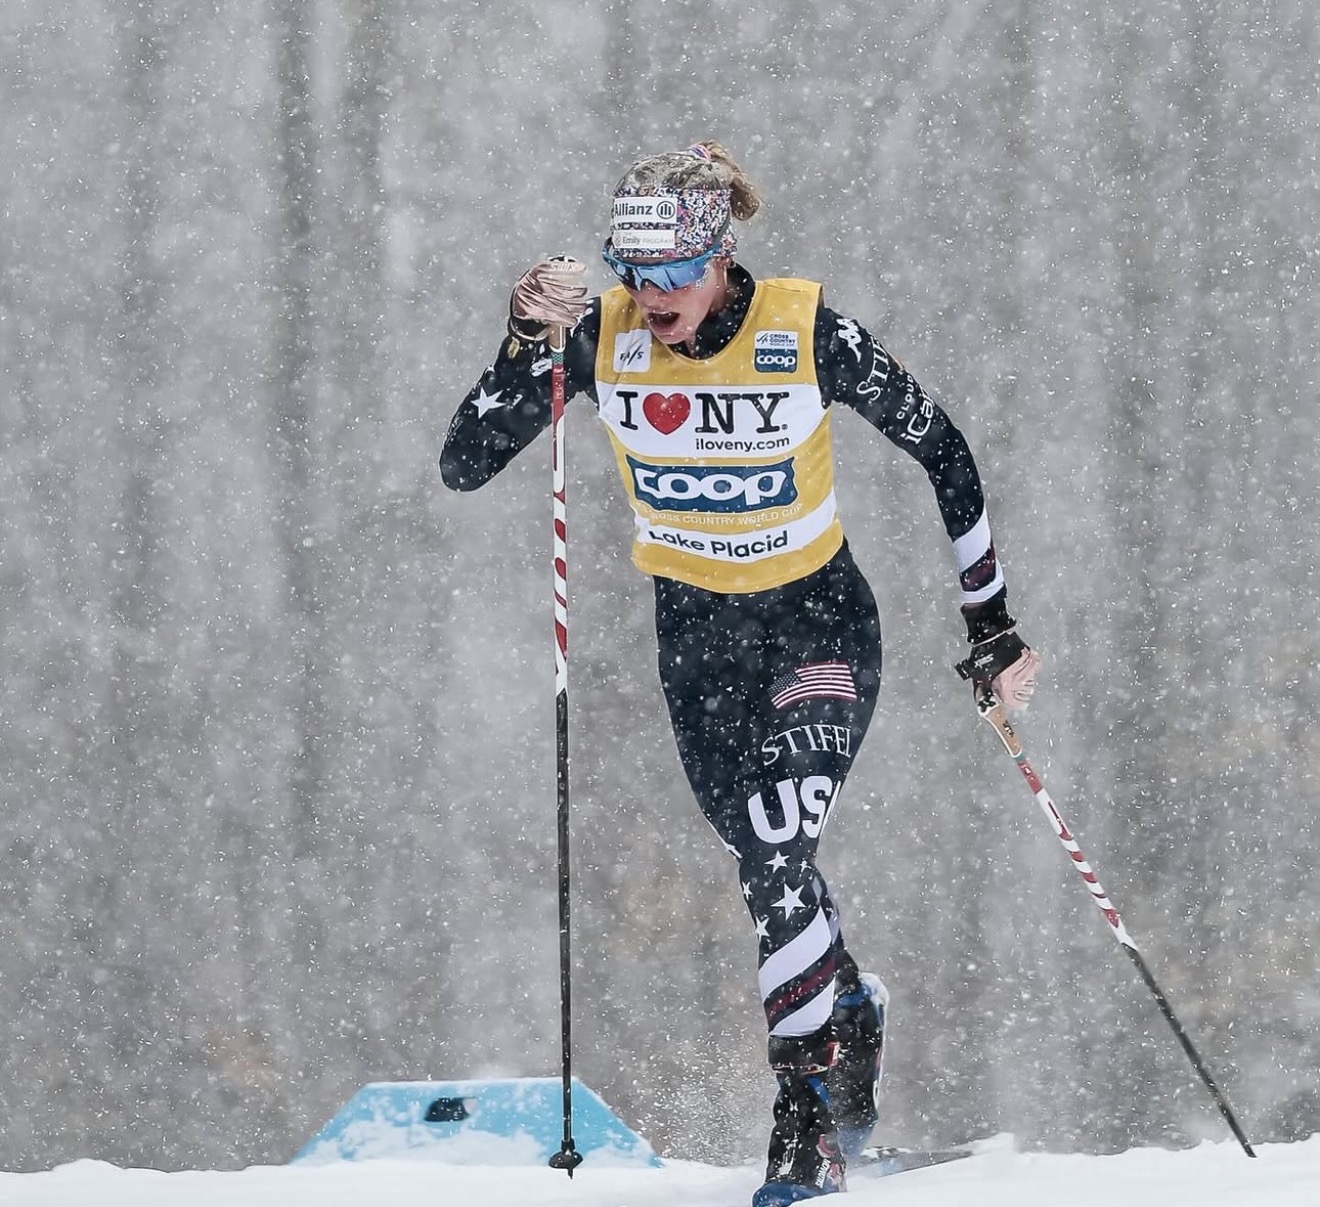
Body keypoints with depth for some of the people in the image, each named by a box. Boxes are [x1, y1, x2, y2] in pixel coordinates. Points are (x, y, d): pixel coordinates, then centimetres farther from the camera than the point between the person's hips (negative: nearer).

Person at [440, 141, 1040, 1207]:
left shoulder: (809, 335, -22)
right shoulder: (603, 339, -15)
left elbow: (940, 449, -8)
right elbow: (464, 467, -15)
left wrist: (992, 623, -4)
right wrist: (530, 339, -29)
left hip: (821, 626, -4)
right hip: (696, 638, 4)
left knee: (775, 860, -22)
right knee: (770, 873, 15)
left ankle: (809, 1113, -11)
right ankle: (852, 1011, 46)